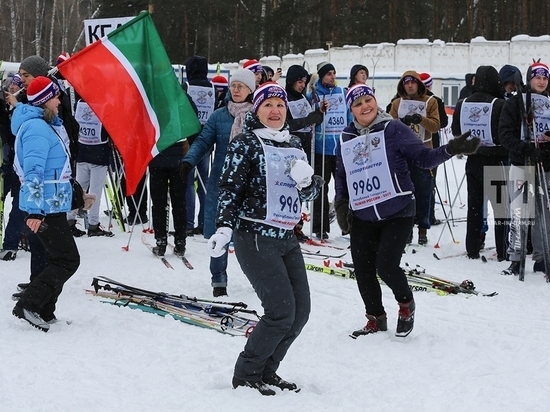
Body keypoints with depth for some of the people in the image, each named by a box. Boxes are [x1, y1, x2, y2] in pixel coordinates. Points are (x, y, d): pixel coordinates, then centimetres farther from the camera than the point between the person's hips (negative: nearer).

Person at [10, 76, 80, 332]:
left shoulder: (45, 124, 16)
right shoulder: (37, 128, -18)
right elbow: (33, 172, -25)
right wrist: (34, 210, -28)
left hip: (53, 206, 11)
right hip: (45, 208, -11)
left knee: (59, 259, 14)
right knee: (68, 260, -9)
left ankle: (44, 313, 16)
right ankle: (28, 305, -10)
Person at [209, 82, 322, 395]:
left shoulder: (294, 145, 14)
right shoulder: (245, 143, -5)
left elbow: (310, 193, 18)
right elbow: (230, 188, -11)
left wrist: (307, 181, -5)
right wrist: (224, 227, -24)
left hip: (287, 237, 8)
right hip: (255, 237, -7)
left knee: (301, 311, 6)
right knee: (282, 311, -13)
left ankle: (266, 370, 21)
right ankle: (246, 375, 3)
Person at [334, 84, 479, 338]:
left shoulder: (393, 129, -5)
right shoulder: (346, 139, 9)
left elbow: (424, 157, -9)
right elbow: (341, 176, 21)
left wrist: (450, 150, -25)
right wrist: (341, 205, 9)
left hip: (397, 213, -5)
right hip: (362, 217, 5)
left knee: (386, 265, -15)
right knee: (363, 271, 6)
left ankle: (406, 304, 14)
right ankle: (376, 319, 26)